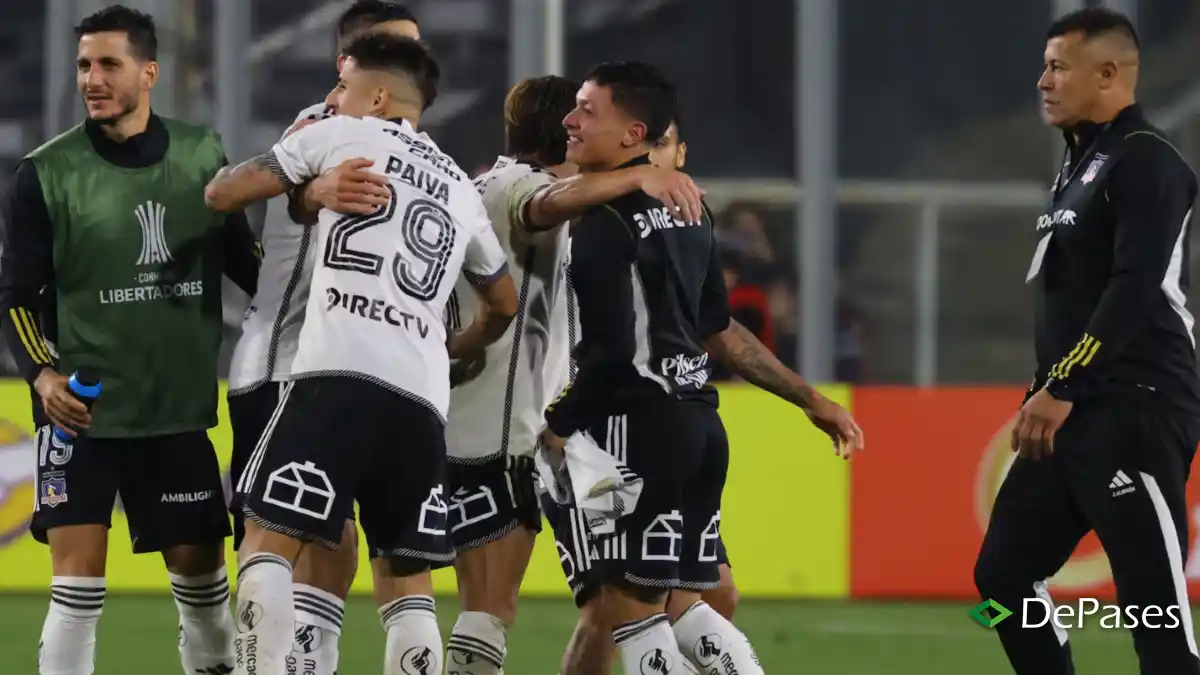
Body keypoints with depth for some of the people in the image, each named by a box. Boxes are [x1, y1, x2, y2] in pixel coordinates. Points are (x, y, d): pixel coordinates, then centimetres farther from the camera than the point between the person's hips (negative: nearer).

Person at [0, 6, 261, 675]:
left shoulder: (203, 155, 2)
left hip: (179, 409, 3)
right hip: (82, 410, -3)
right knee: (78, 573, -12)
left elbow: (245, 261, 14)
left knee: (201, 564, 9)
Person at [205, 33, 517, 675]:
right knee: (406, 575, 10)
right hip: (422, 398, 5)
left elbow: (222, 193, 12)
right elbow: (504, 304, 39)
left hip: (338, 377, -5)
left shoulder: (343, 136, 10)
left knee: (269, 539, -8)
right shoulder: (461, 189, 27)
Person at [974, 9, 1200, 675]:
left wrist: (1061, 388, -22)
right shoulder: (1082, 165, 19)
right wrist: (1045, 396, 19)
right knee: (1005, 575, 11)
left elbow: (1134, 290, -21)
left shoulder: (1145, 162, -11)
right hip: (1074, 415, 10)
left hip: (1135, 414, -10)